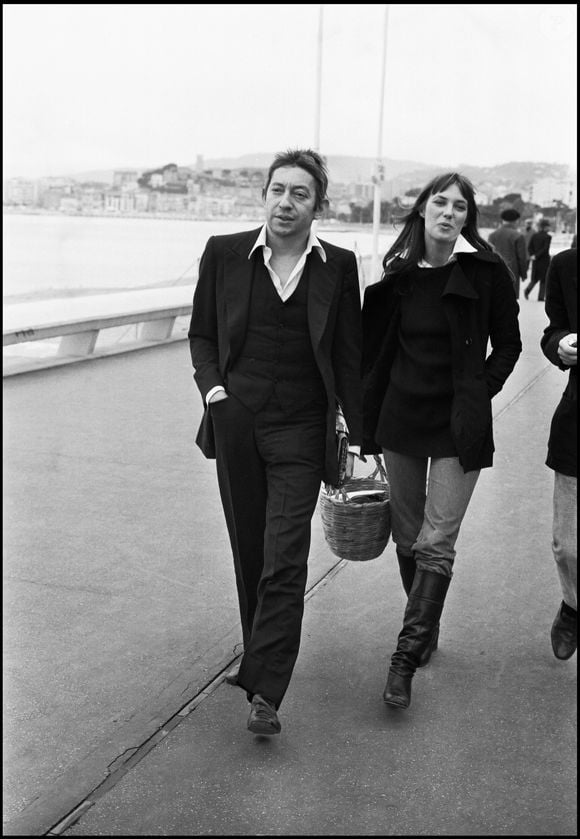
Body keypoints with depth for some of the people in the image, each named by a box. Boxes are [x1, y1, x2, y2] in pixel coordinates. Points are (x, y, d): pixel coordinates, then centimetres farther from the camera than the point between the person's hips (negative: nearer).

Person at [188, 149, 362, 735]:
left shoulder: (338, 266, 1)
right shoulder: (224, 253, 2)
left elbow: (349, 358, 6)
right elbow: (201, 334, 13)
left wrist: (359, 438, 3)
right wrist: (212, 385, -5)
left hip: (300, 430, -2)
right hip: (236, 422, 2)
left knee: (284, 562, -7)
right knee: (249, 552, 13)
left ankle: (265, 692, -3)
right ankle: (260, 657, 34)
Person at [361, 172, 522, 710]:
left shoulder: (486, 271, -6)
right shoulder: (399, 273, 2)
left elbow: (508, 344, 3)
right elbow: (378, 347, 10)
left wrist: (479, 394, -5)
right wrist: (367, 413, 6)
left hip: (458, 424, -4)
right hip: (401, 415, 4)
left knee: (436, 544, -6)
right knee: (407, 537, 12)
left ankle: (406, 657, 0)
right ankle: (427, 630, 32)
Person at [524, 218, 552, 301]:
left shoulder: (534, 236, 4)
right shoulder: (547, 237, -11)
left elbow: (529, 247, -1)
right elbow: (545, 249, -18)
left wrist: (532, 255, -6)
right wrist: (536, 256, -14)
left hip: (535, 260, 5)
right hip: (544, 260, -5)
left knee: (535, 278, 15)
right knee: (544, 279, 6)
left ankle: (527, 289, -9)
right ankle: (541, 296, 6)